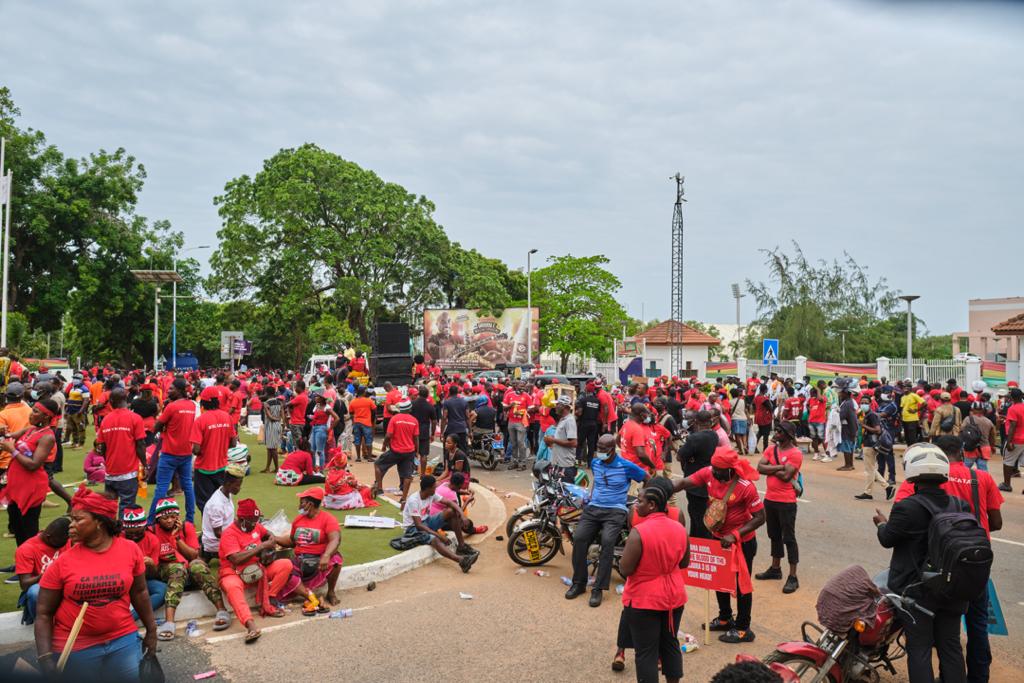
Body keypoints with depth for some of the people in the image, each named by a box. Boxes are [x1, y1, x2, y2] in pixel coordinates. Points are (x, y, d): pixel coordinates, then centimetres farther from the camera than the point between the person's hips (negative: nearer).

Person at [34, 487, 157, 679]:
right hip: (75, 648, -1)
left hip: (123, 640, 1)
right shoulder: (62, 562, -9)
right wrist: (45, 657, -12)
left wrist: (151, 631, 12)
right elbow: (43, 613, -4)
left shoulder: (131, 550, -5)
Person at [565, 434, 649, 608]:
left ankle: (598, 588, -23)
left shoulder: (626, 466, -5)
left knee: (607, 542, -31)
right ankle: (579, 583, -6)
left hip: (615, 511, -4)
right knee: (579, 538, -21)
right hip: (593, 508, 4)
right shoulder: (595, 463, 11)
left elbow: (648, 479, 6)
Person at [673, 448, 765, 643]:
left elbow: (760, 517, -24)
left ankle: (743, 629, 24)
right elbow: (684, 482, -18)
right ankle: (725, 618, 42)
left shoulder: (745, 487, -29)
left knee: (740, 583, 8)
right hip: (718, 537, 7)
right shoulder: (709, 473, -15)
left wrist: (734, 535, -29)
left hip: (741, 541, -6)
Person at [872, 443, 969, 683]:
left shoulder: (907, 508, -22)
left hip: (917, 592, -5)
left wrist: (882, 523, 11)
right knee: (951, 647, 18)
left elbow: (887, 539, -9)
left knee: (919, 649, 7)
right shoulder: (960, 505, -6)